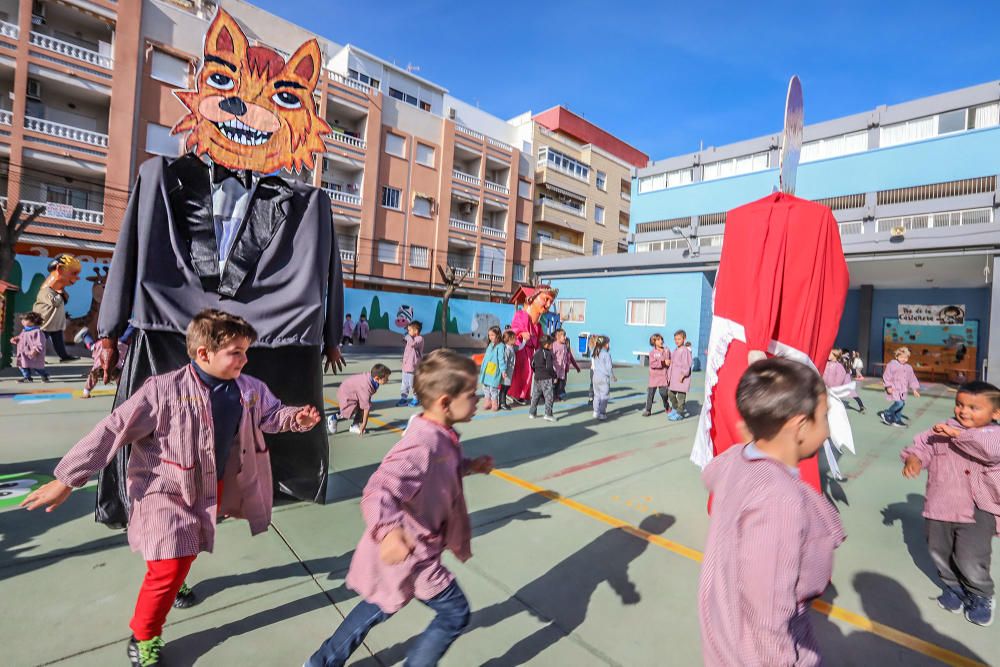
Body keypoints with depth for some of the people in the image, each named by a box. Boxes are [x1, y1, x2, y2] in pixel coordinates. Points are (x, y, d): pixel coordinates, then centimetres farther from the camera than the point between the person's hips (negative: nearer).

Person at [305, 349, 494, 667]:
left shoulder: (439, 436, -4)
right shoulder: (423, 445, -34)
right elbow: (378, 492, -40)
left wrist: (469, 466, 7)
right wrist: (388, 530, -56)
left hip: (415, 546, 9)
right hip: (409, 552, -9)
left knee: (381, 606, 30)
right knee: (455, 613, 9)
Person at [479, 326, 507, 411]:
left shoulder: (501, 346, -12)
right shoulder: (490, 345, 13)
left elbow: (502, 359, -17)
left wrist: (503, 370, -23)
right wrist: (482, 368, 24)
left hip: (494, 371, -8)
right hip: (486, 371, 8)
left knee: (493, 387, -4)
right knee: (485, 386, 13)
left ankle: (495, 404, 10)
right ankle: (488, 402, 25)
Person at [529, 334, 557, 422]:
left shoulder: (537, 352, 8)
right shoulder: (548, 353, -14)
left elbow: (532, 364, 12)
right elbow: (549, 367, -20)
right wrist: (554, 375, -9)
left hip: (537, 377, 8)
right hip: (546, 378, -7)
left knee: (535, 396, 14)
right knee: (549, 396, 0)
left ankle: (532, 413, 20)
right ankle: (548, 414, -1)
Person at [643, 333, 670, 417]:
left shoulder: (667, 351, 3)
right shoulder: (652, 352, -2)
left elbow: (669, 364, 5)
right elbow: (652, 364, -14)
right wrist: (663, 363, -21)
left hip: (663, 376, 1)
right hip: (654, 376, -1)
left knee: (663, 393, -1)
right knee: (650, 393, 1)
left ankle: (667, 408, 25)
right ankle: (647, 410, 10)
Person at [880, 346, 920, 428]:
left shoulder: (908, 368, 13)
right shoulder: (892, 365, -7)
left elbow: (912, 379, 18)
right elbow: (886, 376, -9)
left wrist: (915, 389, 13)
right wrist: (888, 386, -14)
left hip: (903, 390, 8)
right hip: (894, 388, -8)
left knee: (902, 404, 9)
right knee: (899, 403, -18)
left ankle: (897, 420, 19)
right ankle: (886, 414, -1)